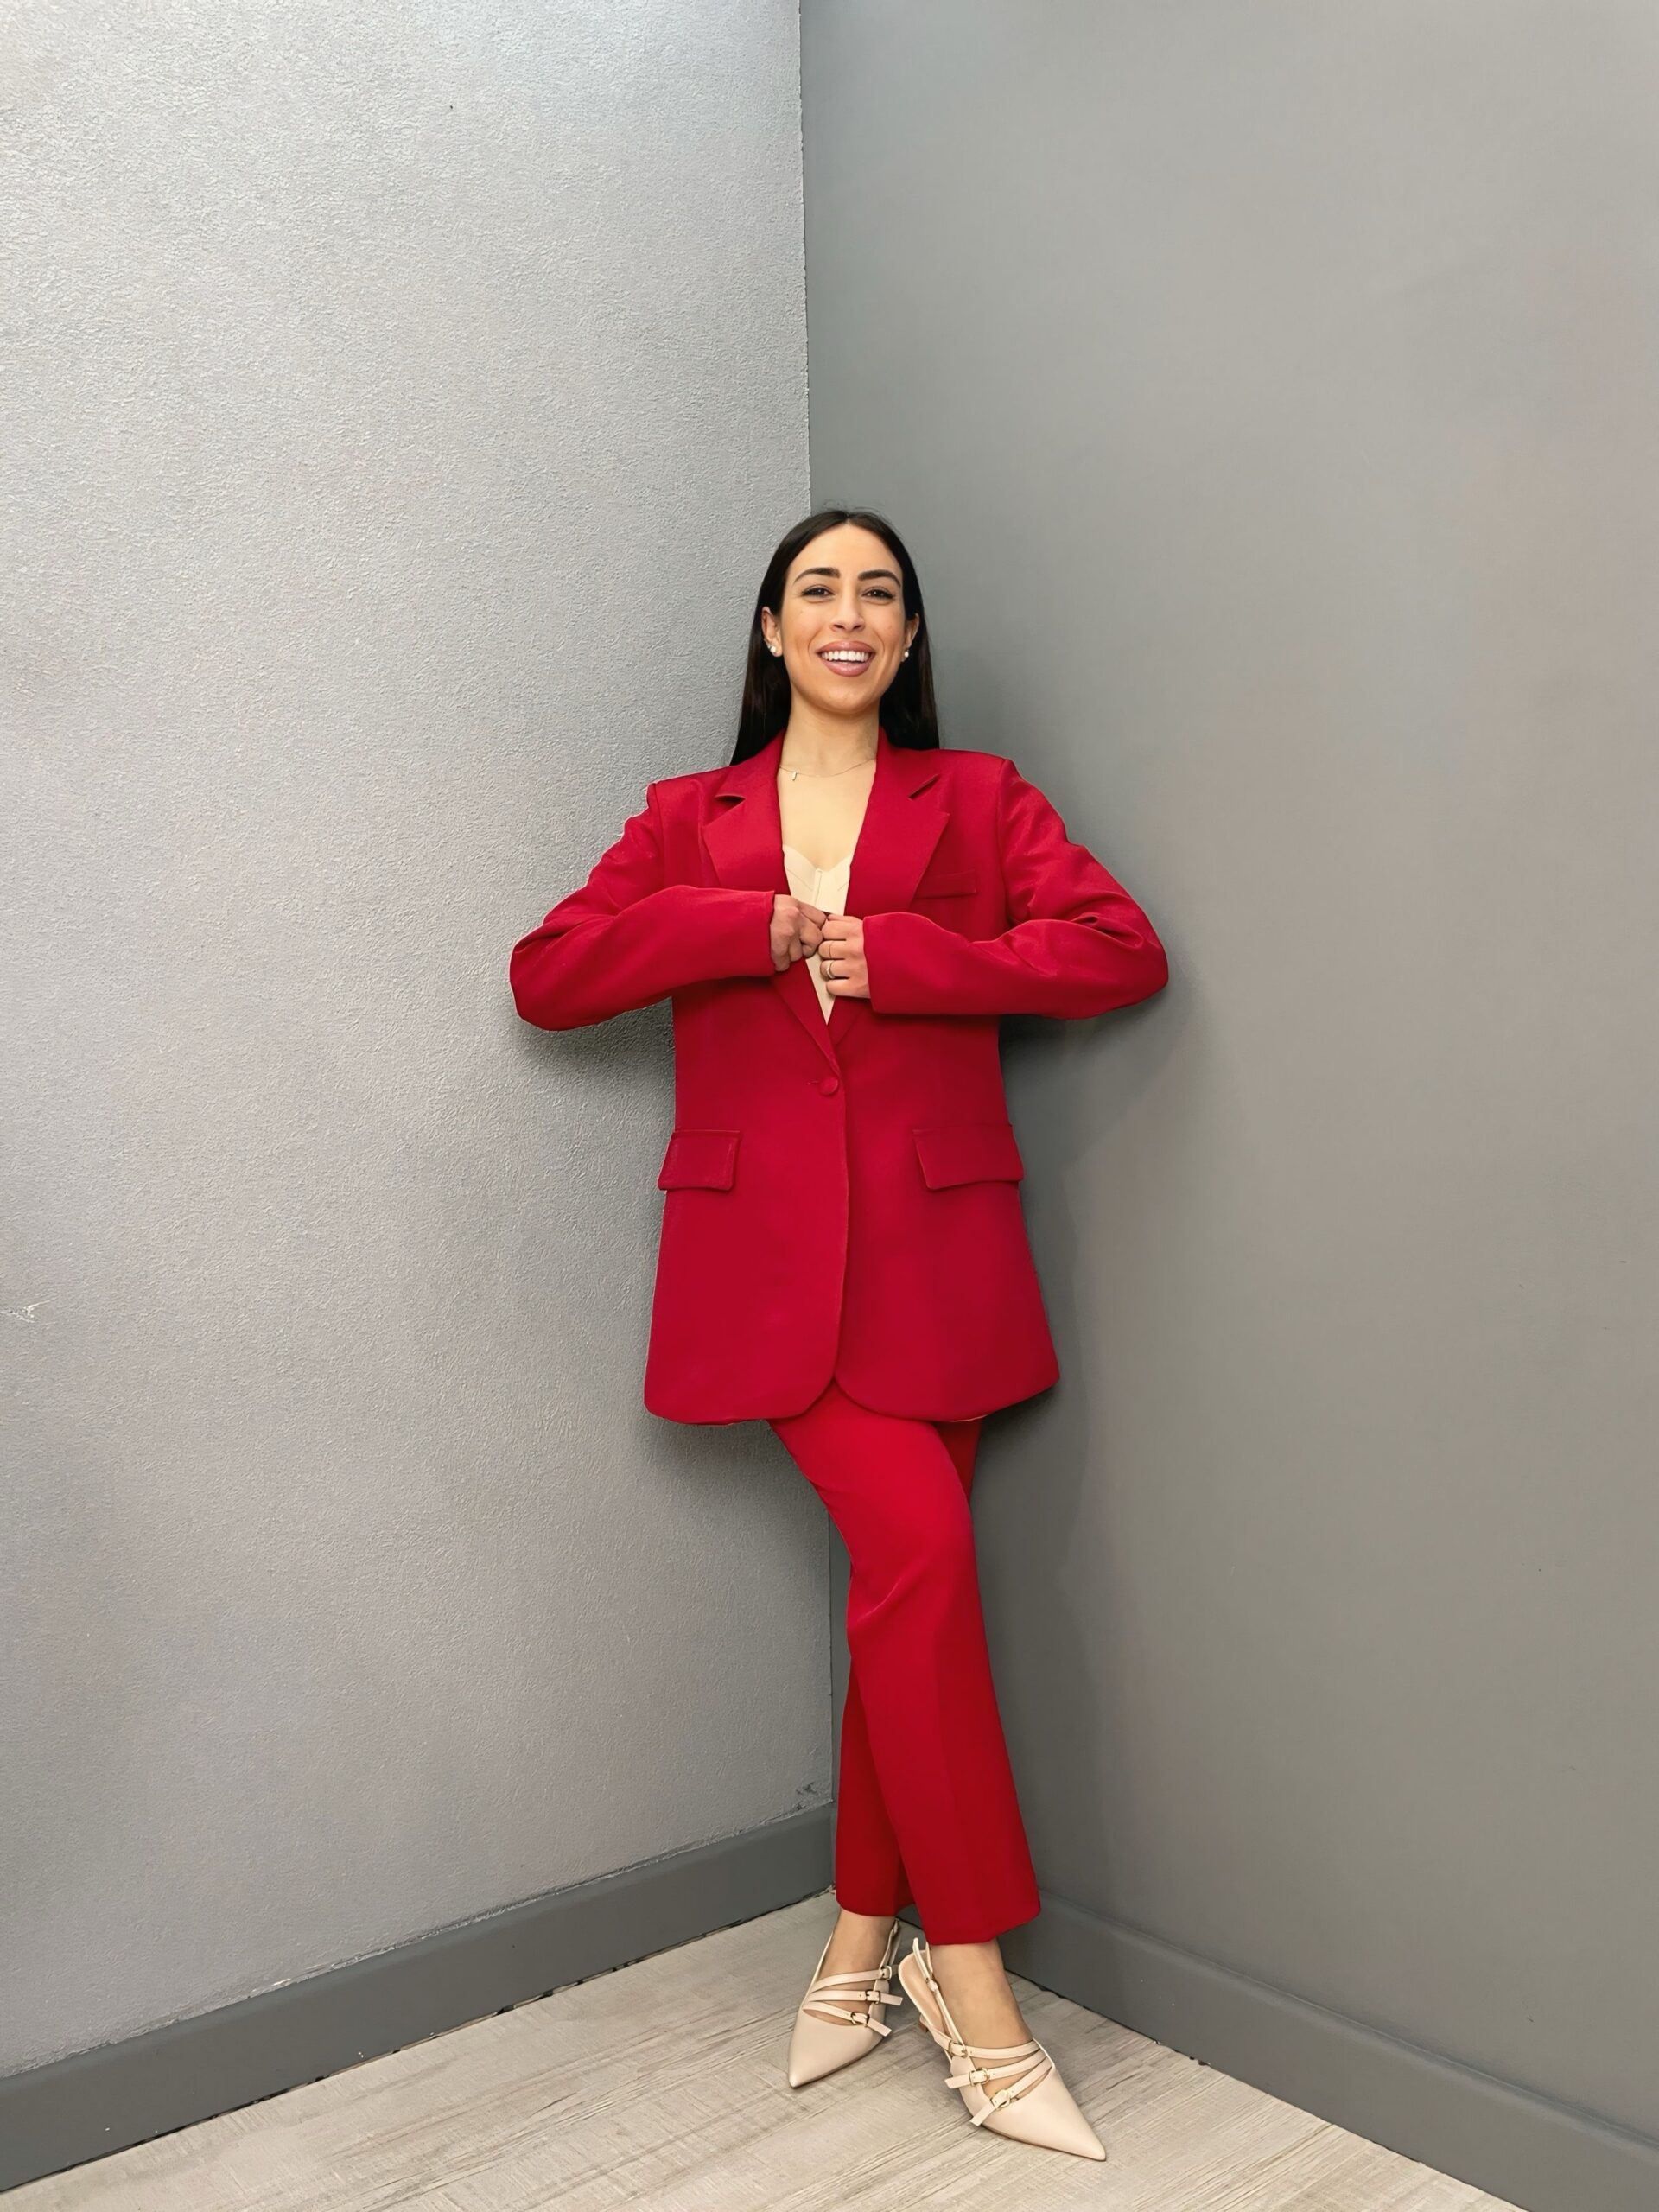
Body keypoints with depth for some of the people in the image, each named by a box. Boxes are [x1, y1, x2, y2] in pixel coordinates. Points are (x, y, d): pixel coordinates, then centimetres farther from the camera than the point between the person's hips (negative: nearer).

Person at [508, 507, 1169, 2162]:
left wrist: (891, 953, -12)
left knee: (899, 1586, 5)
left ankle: (864, 1939, 26)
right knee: (919, 1549, -14)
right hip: (769, 1257, -1)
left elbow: (1121, 948, -5)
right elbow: (545, 974, 1)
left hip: (933, 1253, 1)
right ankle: (978, 1999, 0)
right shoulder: (690, 821, 13)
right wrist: (755, 927, -9)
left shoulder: (976, 800, 11)